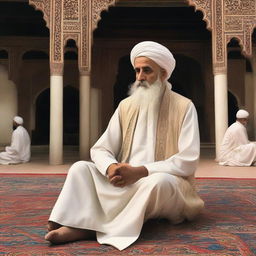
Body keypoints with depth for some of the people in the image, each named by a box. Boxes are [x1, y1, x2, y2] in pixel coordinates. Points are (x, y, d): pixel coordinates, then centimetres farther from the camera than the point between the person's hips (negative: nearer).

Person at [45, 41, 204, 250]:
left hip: (167, 185, -4)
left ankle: (90, 226, -29)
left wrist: (140, 171, -24)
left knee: (158, 181, -38)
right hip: (127, 182, 4)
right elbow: (100, 149, 4)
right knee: (81, 168, -12)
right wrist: (111, 168, -21)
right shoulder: (126, 106, 8)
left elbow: (188, 161, -13)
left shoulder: (184, 107, -6)